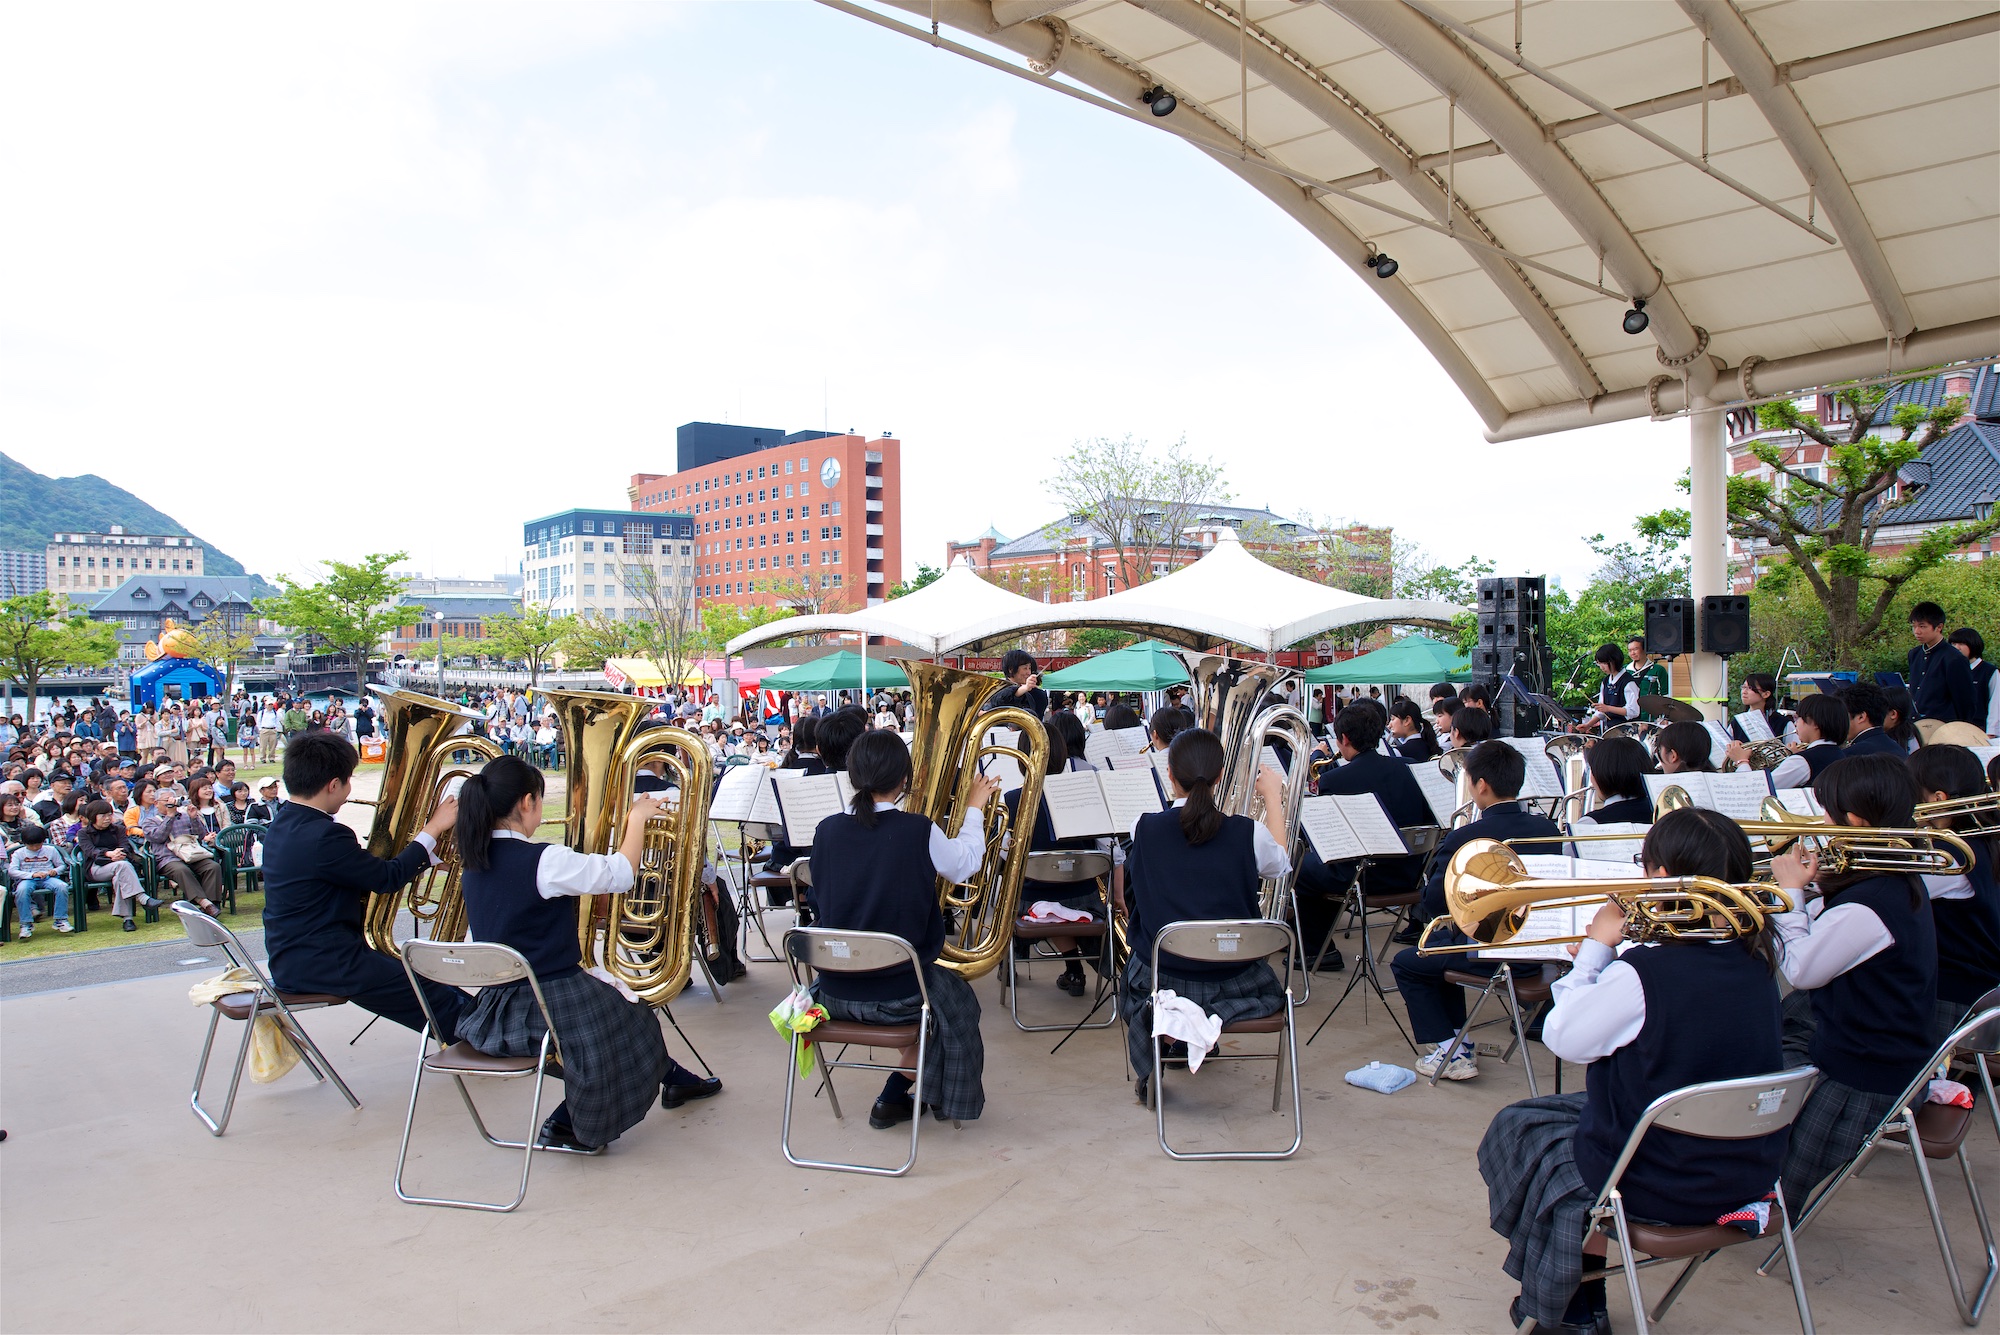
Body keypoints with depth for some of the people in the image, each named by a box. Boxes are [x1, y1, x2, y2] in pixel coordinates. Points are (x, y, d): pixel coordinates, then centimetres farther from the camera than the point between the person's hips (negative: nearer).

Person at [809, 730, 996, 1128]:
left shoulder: (827, 830, -7)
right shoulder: (918, 831, -18)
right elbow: (965, 864, 3)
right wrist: (974, 808, 17)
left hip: (833, 992, 5)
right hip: (897, 995, -5)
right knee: (955, 997, 27)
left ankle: (897, 1096, 34)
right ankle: (893, 1096, 26)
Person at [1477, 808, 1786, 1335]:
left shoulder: (1641, 975, -28)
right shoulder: (1755, 963, -6)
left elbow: (1563, 1038, -14)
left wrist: (1595, 950, -7)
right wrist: (1604, 962, 3)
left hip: (1661, 1187, -7)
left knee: (1517, 1128, 17)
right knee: (1580, 1113, 28)